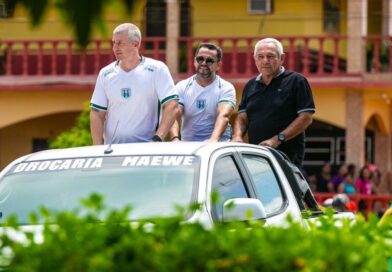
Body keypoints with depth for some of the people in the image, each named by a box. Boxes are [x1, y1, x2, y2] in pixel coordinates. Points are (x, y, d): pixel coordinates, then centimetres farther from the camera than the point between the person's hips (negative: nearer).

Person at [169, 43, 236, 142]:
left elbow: (224, 115, -17)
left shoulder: (226, 88, 0)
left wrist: (214, 139, -37)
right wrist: (175, 138, -28)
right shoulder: (182, 87, 7)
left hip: (218, 145, -2)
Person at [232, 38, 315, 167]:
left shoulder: (296, 81, -1)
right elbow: (242, 117, 18)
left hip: (287, 156, -5)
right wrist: (237, 136, -5)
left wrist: (277, 139, -16)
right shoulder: (251, 85, 18)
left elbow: (306, 118, -8)